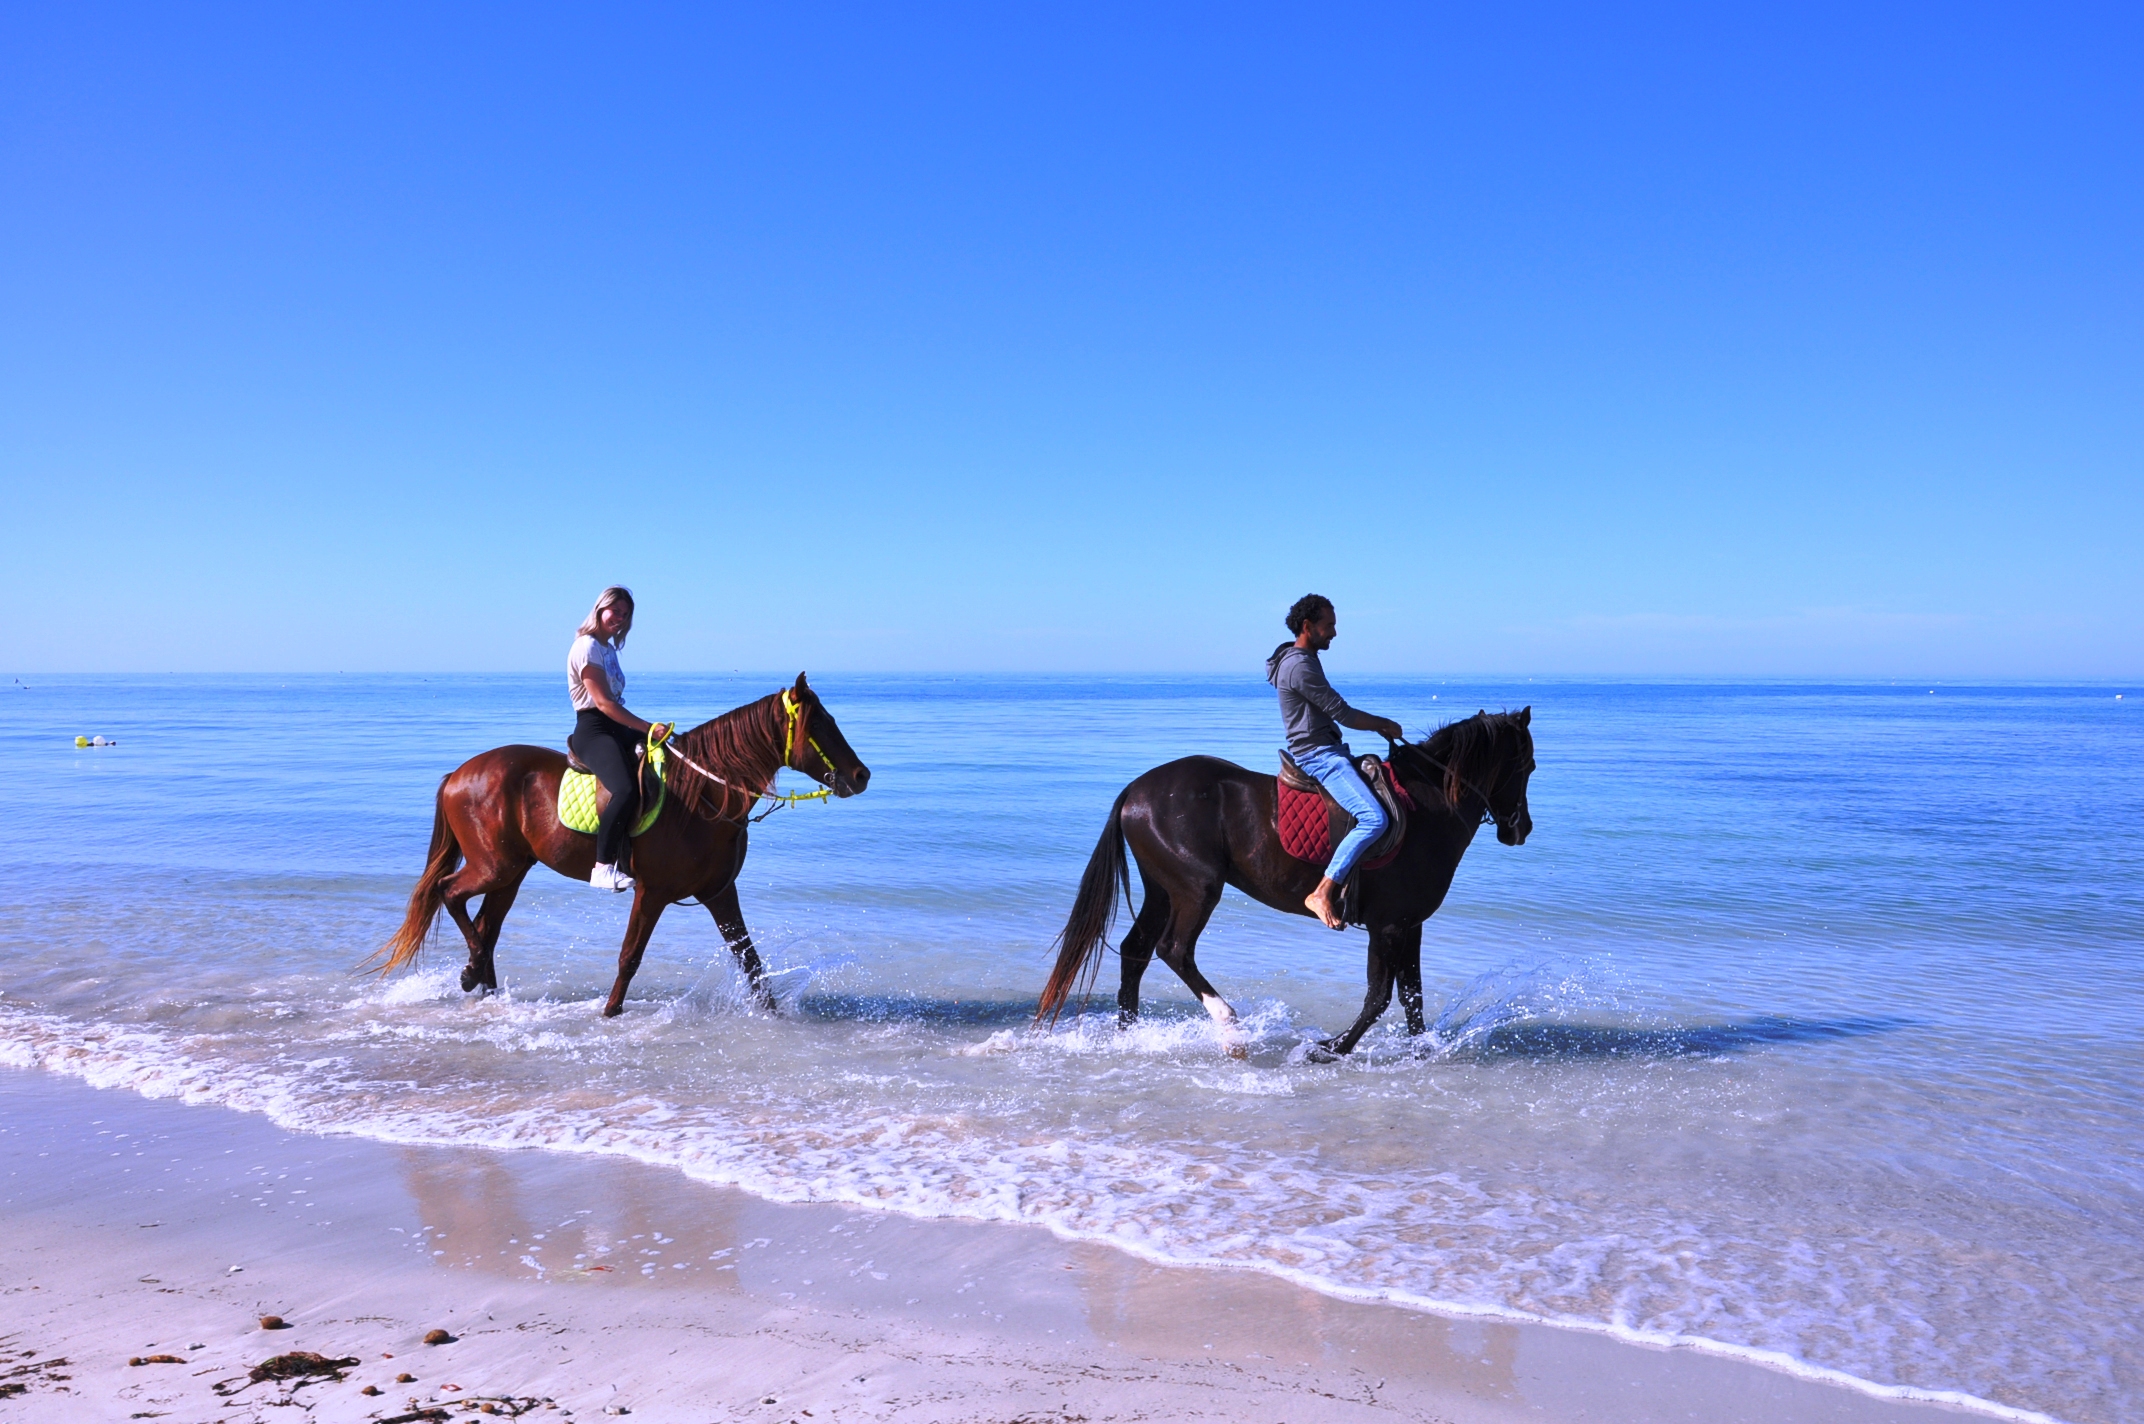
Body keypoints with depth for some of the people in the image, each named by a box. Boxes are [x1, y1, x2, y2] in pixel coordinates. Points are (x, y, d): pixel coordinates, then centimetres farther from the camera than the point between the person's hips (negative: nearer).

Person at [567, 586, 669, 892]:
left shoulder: (609, 648, 19)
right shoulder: (587, 647, -10)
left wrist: (650, 729, 9)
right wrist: (647, 727, -21)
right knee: (626, 790, -32)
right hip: (593, 731, -10)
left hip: (617, 728, 10)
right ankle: (603, 867, -26)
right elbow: (603, 702, -18)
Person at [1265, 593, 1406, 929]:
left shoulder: (1307, 660, 17)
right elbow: (1343, 714, -16)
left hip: (1329, 750, 11)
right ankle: (1323, 892, -24)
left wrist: (1376, 724, 10)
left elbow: (1337, 713, 21)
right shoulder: (1299, 666, -17)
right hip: (1317, 756, -11)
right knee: (1374, 818, -24)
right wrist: (1384, 724, -3)